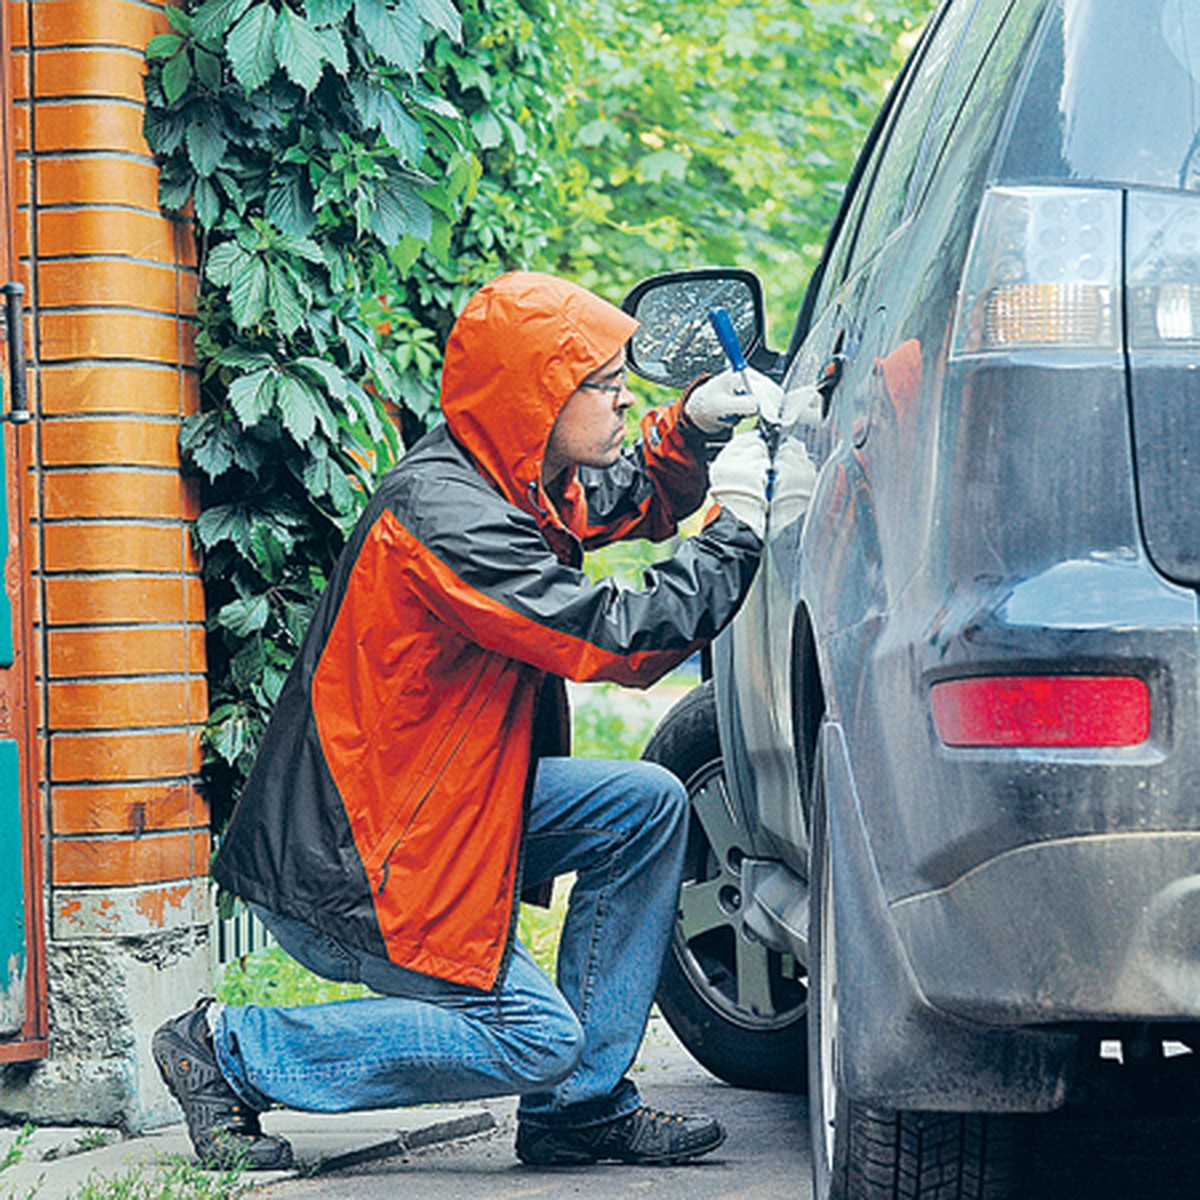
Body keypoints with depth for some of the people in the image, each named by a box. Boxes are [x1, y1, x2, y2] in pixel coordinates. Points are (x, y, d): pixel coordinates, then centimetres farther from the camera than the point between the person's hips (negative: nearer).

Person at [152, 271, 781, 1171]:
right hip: (338, 869, -10)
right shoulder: (441, 515, -26)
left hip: (440, 805, 10)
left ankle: (582, 1108, 7)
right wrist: (739, 522, -18)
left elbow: (635, 497, 26)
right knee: (534, 1038, -11)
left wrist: (693, 426, 5)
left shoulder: (514, 481, 5)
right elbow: (620, 639, -29)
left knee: (648, 806, 2)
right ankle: (228, 1049, -2)